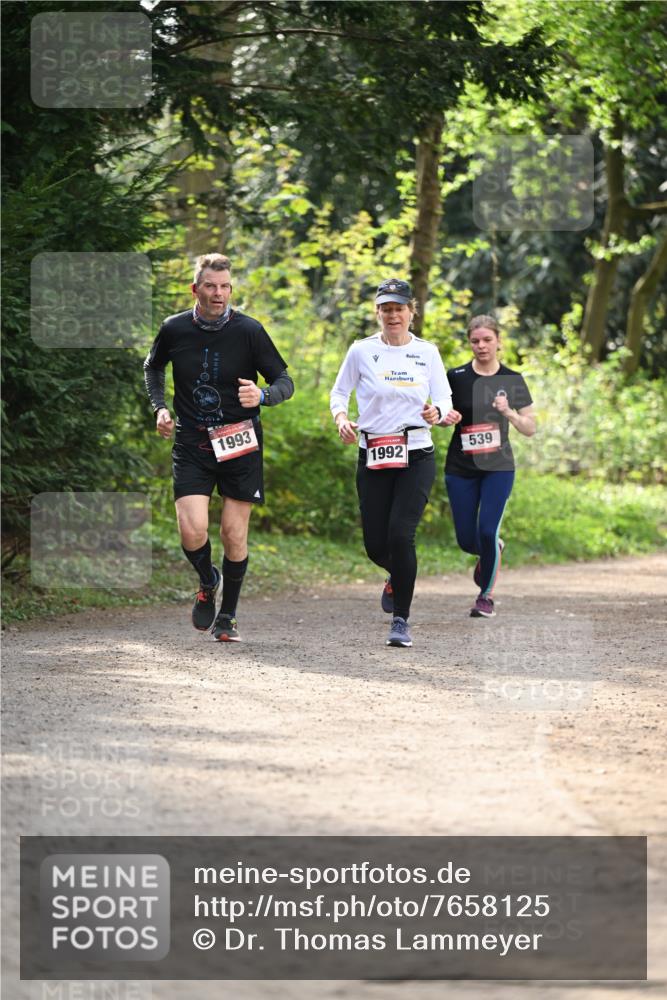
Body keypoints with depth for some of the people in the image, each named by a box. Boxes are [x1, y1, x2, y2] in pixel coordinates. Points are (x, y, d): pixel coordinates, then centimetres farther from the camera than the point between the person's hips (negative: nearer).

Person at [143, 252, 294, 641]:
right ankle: (208, 582, 19)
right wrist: (160, 408, 6)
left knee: (234, 533, 0)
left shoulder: (249, 330, -7)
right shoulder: (174, 330, -1)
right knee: (192, 531, -14)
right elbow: (153, 367, 21)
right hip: (191, 445, 1)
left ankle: (228, 615, 20)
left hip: (240, 444, -1)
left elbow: (285, 381, -2)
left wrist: (262, 396, -24)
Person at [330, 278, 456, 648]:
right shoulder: (362, 351, 2)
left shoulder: (427, 353, 4)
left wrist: (437, 412, -17)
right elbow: (339, 392, 10)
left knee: (400, 534, -17)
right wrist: (341, 417, -11)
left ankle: (401, 620, -6)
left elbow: (445, 399, 7)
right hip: (372, 457, 1)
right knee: (375, 545, 0)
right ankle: (397, 577, 37)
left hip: (417, 456, -1)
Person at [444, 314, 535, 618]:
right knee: (467, 540, 2)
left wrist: (509, 413, -16)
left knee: (487, 531, -14)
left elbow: (530, 428, 3)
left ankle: (486, 596, 4)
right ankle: (492, 551, 39)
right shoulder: (456, 377, -2)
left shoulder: (512, 380, 0)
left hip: (498, 467, -1)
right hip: (461, 468, 1)